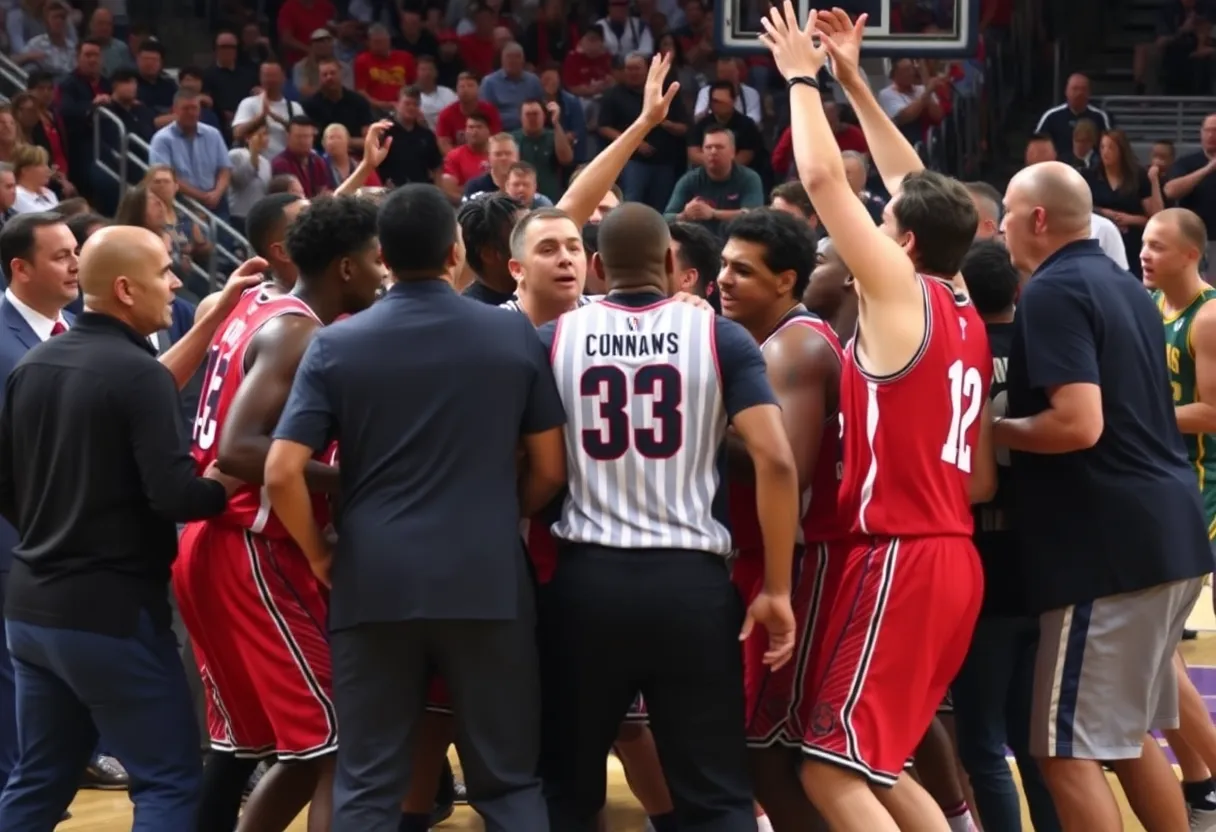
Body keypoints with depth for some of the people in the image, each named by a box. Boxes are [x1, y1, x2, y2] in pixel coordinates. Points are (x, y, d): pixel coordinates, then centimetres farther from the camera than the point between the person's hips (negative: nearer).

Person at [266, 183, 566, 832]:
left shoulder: (335, 346, 0)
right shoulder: (515, 335, 2)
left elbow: (281, 474, -6)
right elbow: (550, 469, 5)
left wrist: (320, 556, 8)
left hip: (374, 584, 0)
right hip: (488, 582, 0)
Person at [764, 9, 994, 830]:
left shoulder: (899, 292, -9)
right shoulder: (966, 316, 12)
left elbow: (823, 177, -8)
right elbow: (923, 192, 23)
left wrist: (803, 78, 7)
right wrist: (854, 83, 25)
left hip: (898, 558, -9)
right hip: (950, 555, 9)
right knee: (873, 762, 17)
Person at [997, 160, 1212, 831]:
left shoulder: (1053, 292, -12)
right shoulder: (1122, 284, 17)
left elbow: (1078, 424, -23)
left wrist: (992, 429, -7)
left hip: (1110, 543, -10)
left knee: (1068, 747, -5)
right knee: (1126, 734, 20)